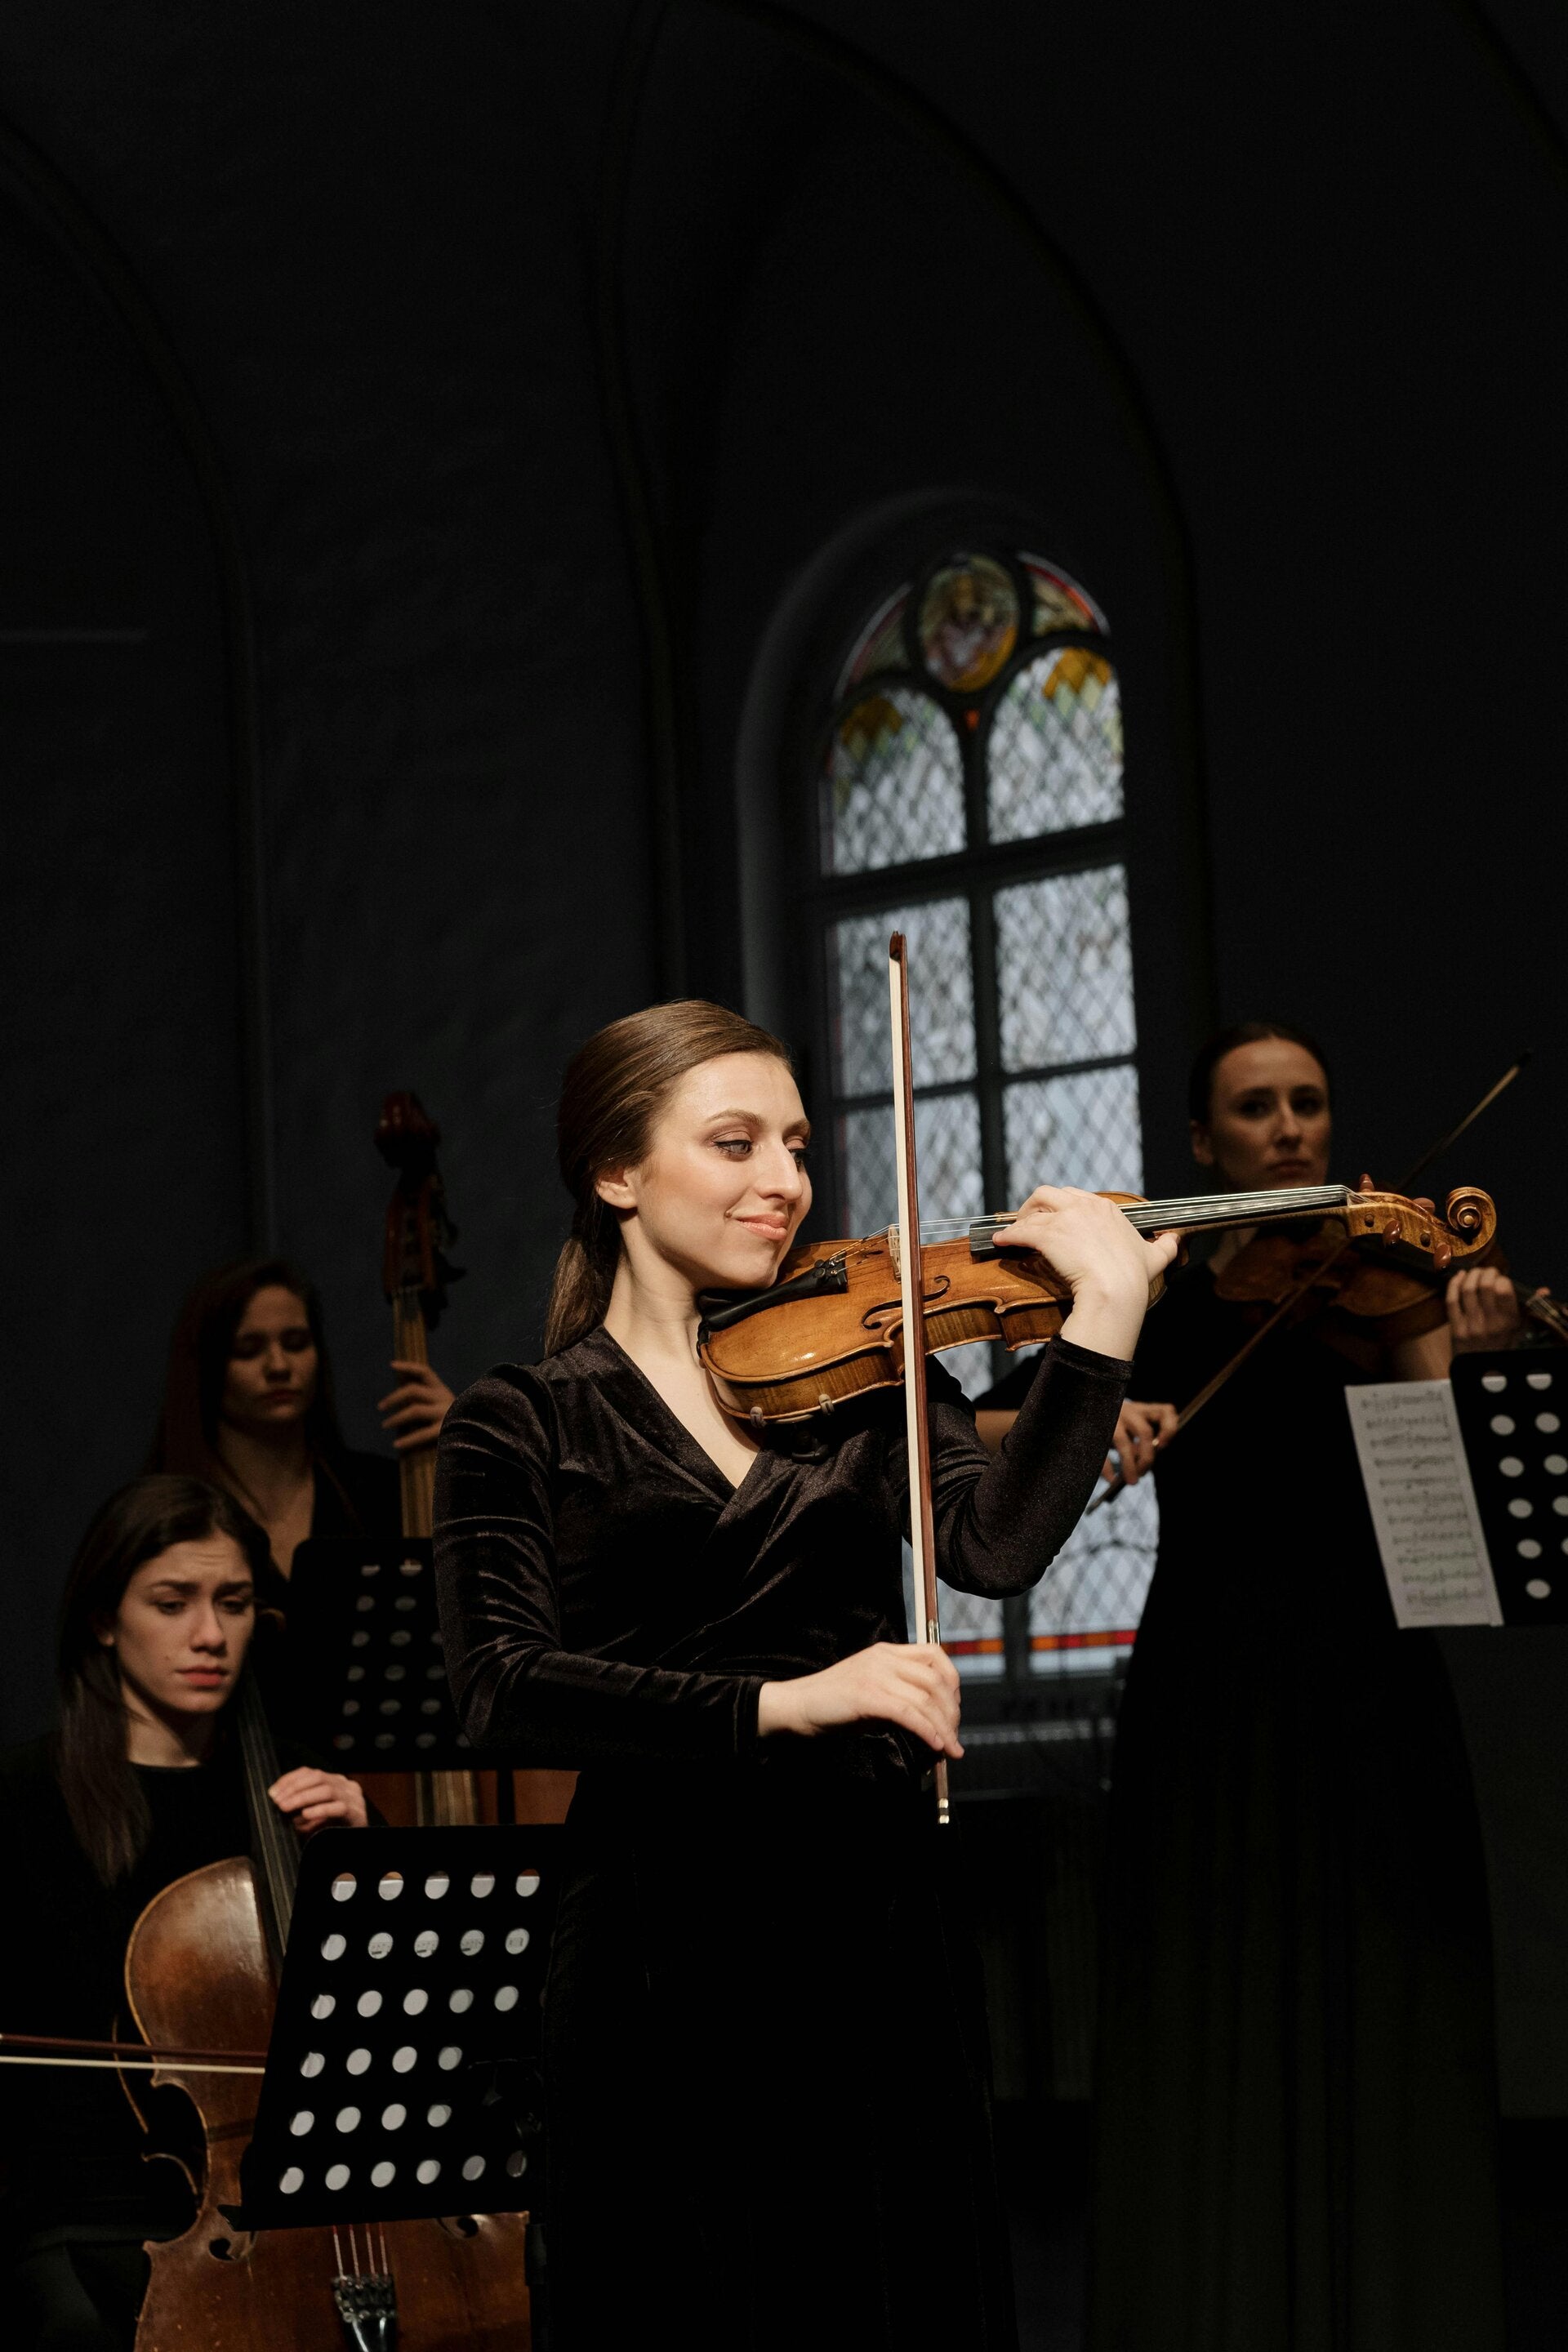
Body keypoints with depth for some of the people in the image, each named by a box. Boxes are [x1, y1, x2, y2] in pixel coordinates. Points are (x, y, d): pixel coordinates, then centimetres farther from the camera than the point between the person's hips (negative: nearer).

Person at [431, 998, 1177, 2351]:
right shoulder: (524, 1425, 2)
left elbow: (997, 1545, -8)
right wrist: (778, 1704, -25)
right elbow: (506, 1687, -13)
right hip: (663, 1940, -2)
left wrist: (1107, 1309, -15)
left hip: (880, 1924, 3)